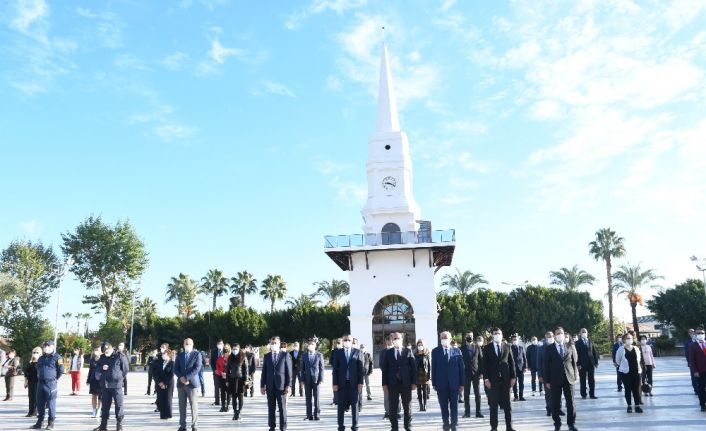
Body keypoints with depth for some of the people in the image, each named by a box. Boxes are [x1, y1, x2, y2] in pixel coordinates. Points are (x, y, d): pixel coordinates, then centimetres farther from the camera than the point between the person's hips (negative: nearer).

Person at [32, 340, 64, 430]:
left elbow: (61, 370, -5)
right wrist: (39, 377, 18)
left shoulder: (56, 358, -6)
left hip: (50, 384, -6)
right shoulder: (41, 358, 14)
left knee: (51, 403, -2)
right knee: (40, 403, 10)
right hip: (40, 383, 6)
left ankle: (51, 423, 5)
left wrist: (54, 379, 2)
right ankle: (39, 421, 20)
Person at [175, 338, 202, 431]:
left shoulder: (197, 354, 1)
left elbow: (197, 368, -8)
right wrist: (181, 377, -10)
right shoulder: (179, 355, 14)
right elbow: (175, 369, 8)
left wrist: (187, 377, -15)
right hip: (180, 383, 4)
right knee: (182, 405, 5)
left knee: (193, 405, -3)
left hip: (192, 383, -4)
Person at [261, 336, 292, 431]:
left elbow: (289, 371, -1)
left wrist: (288, 385, -7)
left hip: (281, 386, -2)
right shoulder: (266, 356, 10)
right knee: (271, 408, 6)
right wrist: (262, 385, 5)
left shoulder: (285, 355, 2)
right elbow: (264, 372, 10)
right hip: (270, 386, 2)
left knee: (282, 407, -1)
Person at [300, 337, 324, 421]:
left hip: (316, 379, -2)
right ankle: (309, 415, 9)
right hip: (307, 379, 2)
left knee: (316, 397, 0)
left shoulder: (319, 355, 1)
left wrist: (321, 379, -7)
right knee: (308, 398, 3)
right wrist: (302, 379, 0)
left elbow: (321, 368, 0)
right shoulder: (304, 356, 6)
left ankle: (316, 414, 6)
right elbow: (302, 368, 8)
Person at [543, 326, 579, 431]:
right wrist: (547, 381, -3)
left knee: (570, 402, 5)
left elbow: (575, 362, 9)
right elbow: (546, 365, 0)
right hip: (555, 379, -1)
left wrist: (575, 376, 1)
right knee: (555, 403, 3)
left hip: (569, 378, 1)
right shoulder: (549, 349, 1)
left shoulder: (571, 347, 7)